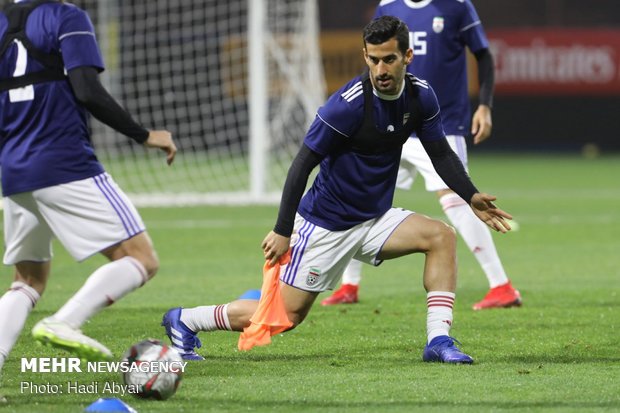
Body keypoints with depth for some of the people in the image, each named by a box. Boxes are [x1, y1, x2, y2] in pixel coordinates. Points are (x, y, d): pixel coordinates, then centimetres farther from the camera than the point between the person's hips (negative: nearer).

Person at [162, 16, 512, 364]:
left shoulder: (420, 96, -5)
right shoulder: (349, 105, -24)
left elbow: (442, 154, 7)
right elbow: (303, 164, -19)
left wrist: (472, 197, -9)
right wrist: (283, 231, -20)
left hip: (375, 218, 6)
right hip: (326, 225, -6)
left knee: (442, 236, -16)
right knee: (287, 315, -3)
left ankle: (439, 340, -16)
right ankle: (184, 321, 15)